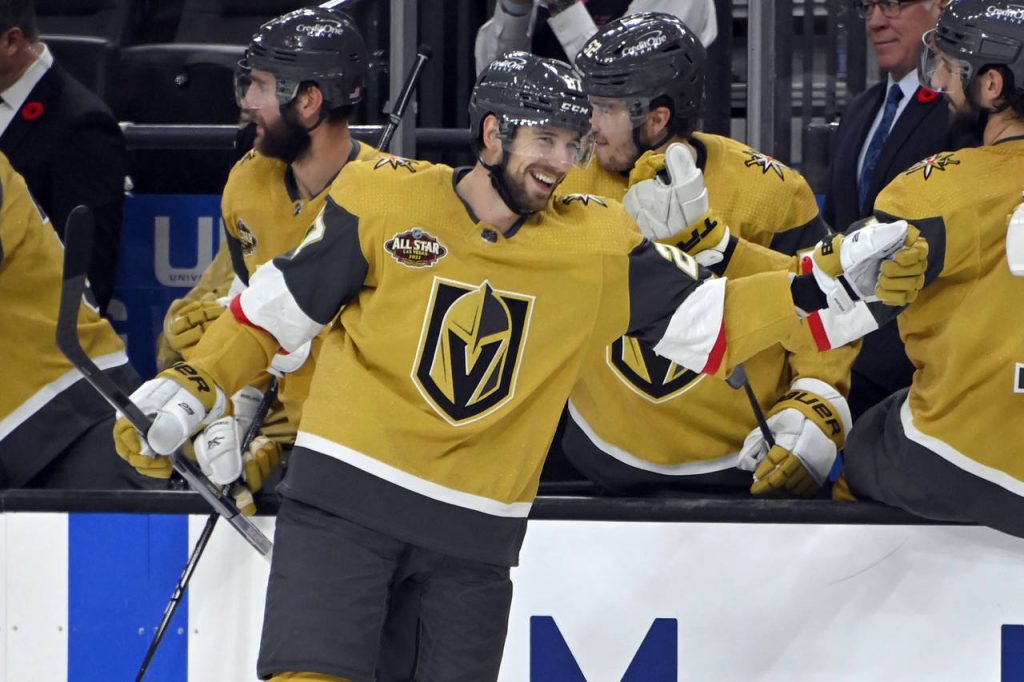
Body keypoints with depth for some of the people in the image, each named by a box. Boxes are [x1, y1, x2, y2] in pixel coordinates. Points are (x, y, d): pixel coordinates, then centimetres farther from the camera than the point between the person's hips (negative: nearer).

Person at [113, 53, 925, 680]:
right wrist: (188, 390, -3)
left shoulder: (598, 243, 1)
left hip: (478, 529, 3)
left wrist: (829, 281, -9)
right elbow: (278, 306, 2)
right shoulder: (382, 200, -6)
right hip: (345, 496, -3)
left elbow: (704, 318, 1)